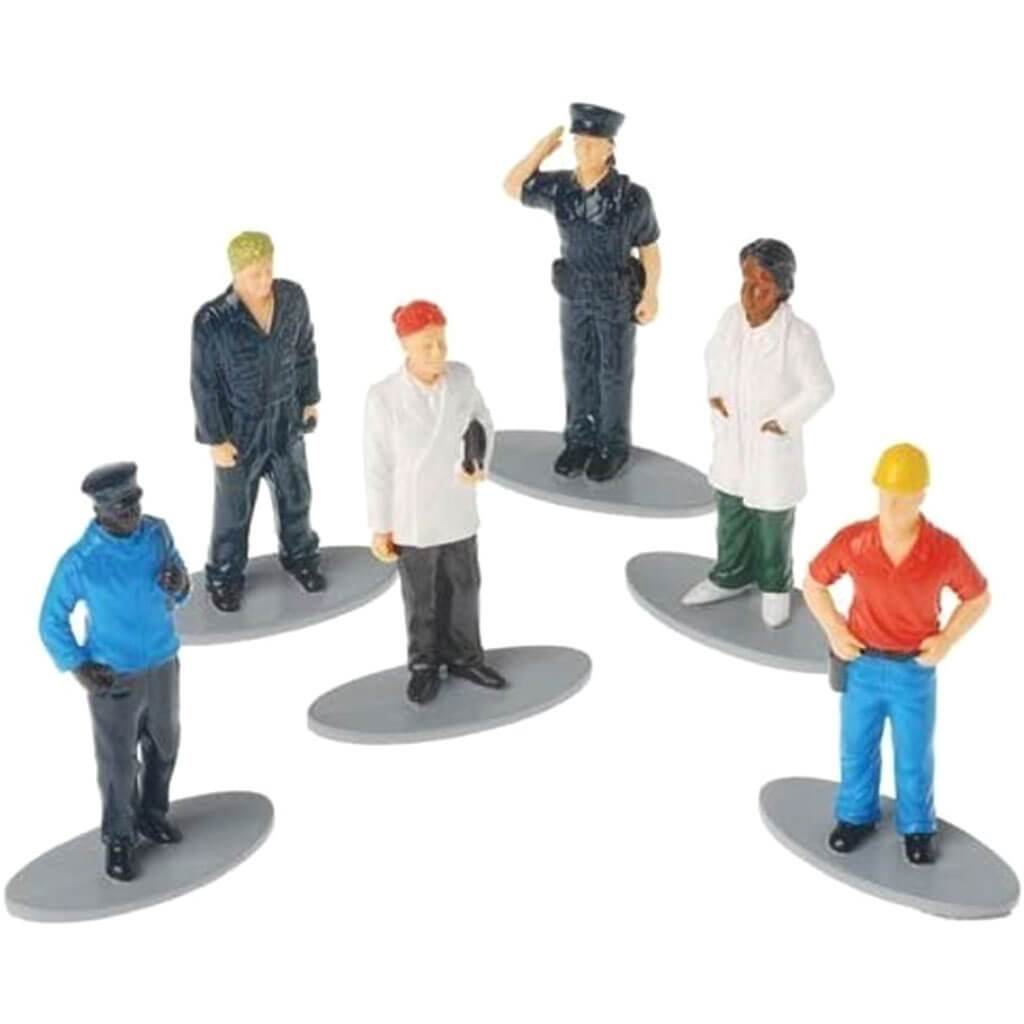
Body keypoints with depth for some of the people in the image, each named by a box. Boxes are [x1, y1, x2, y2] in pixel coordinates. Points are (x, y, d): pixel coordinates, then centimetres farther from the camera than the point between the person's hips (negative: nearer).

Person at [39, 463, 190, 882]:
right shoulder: (80, 561, -24)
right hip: (114, 677, -4)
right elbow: (52, 620, -10)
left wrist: (179, 585, -21)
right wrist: (77, 668, -17)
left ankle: (151, 813, 48)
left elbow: (178, 592, 2)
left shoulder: (157, 533, -11)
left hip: (162, 665, 4)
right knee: (118, 762, 11)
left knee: (163, 747, 23)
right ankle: (120, 837, 33)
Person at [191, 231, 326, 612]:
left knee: (295, 493, 23)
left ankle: (299, 556, 48)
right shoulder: (212, 321, -27)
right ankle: (225, 575, 37)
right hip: (240, 425, -4)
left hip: (285, 417, 4)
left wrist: (310, 398, 11)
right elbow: (204, 383, -17)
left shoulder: (292, 297, -15)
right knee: (234, 506, 15)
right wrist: (216, 439, -12)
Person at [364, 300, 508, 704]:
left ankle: (462, 657, 41)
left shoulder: (462, 377, -12)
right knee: (421, 597, 16)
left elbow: (481, 423, 6)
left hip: (458, 513, 3)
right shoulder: (383, 397, -23)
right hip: (413, 519, -3)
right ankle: (425, 665, 37)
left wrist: (478, 464, -14)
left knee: (463, 588, 20)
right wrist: (380, 527, -7)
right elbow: (378, 466, -13)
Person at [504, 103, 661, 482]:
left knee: (614, 372, 9)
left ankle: (614, 446, 27)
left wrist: (651, 297, -18)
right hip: (576, 294, 4)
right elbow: (511, 187, -2)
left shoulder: (632, 197, -24)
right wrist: (542, 149, -13)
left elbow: (650, 249, -12)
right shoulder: (560, 187, -13)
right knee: (578, 369, 14)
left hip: (618, 297, -4)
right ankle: (582, 440, 31)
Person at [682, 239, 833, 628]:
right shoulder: (733, 316, -11)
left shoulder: (798, 335, -28)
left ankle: (775, 587, 39)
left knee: (772, 522, 16)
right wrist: (715, 394, 0)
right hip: (731, 439, 5)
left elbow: (820, 389, -16)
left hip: (772, 446, -5)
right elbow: (714, 353, 10)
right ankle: (731, 577, 45)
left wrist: (782, 421, -15)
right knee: (731, 512, 23)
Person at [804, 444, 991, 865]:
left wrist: (946, 641, -12)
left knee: (914, 757, 17)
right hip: (863, 666, 1)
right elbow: (813, 583, 0)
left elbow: (977, 597, -2)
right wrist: (834, 631, -10)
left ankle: (917, 826, 43)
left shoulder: (944, 550, -21)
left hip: (914, 672, -1)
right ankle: (857, 816, 45)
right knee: (856, 750, 20)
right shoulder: (851, 540, -19)